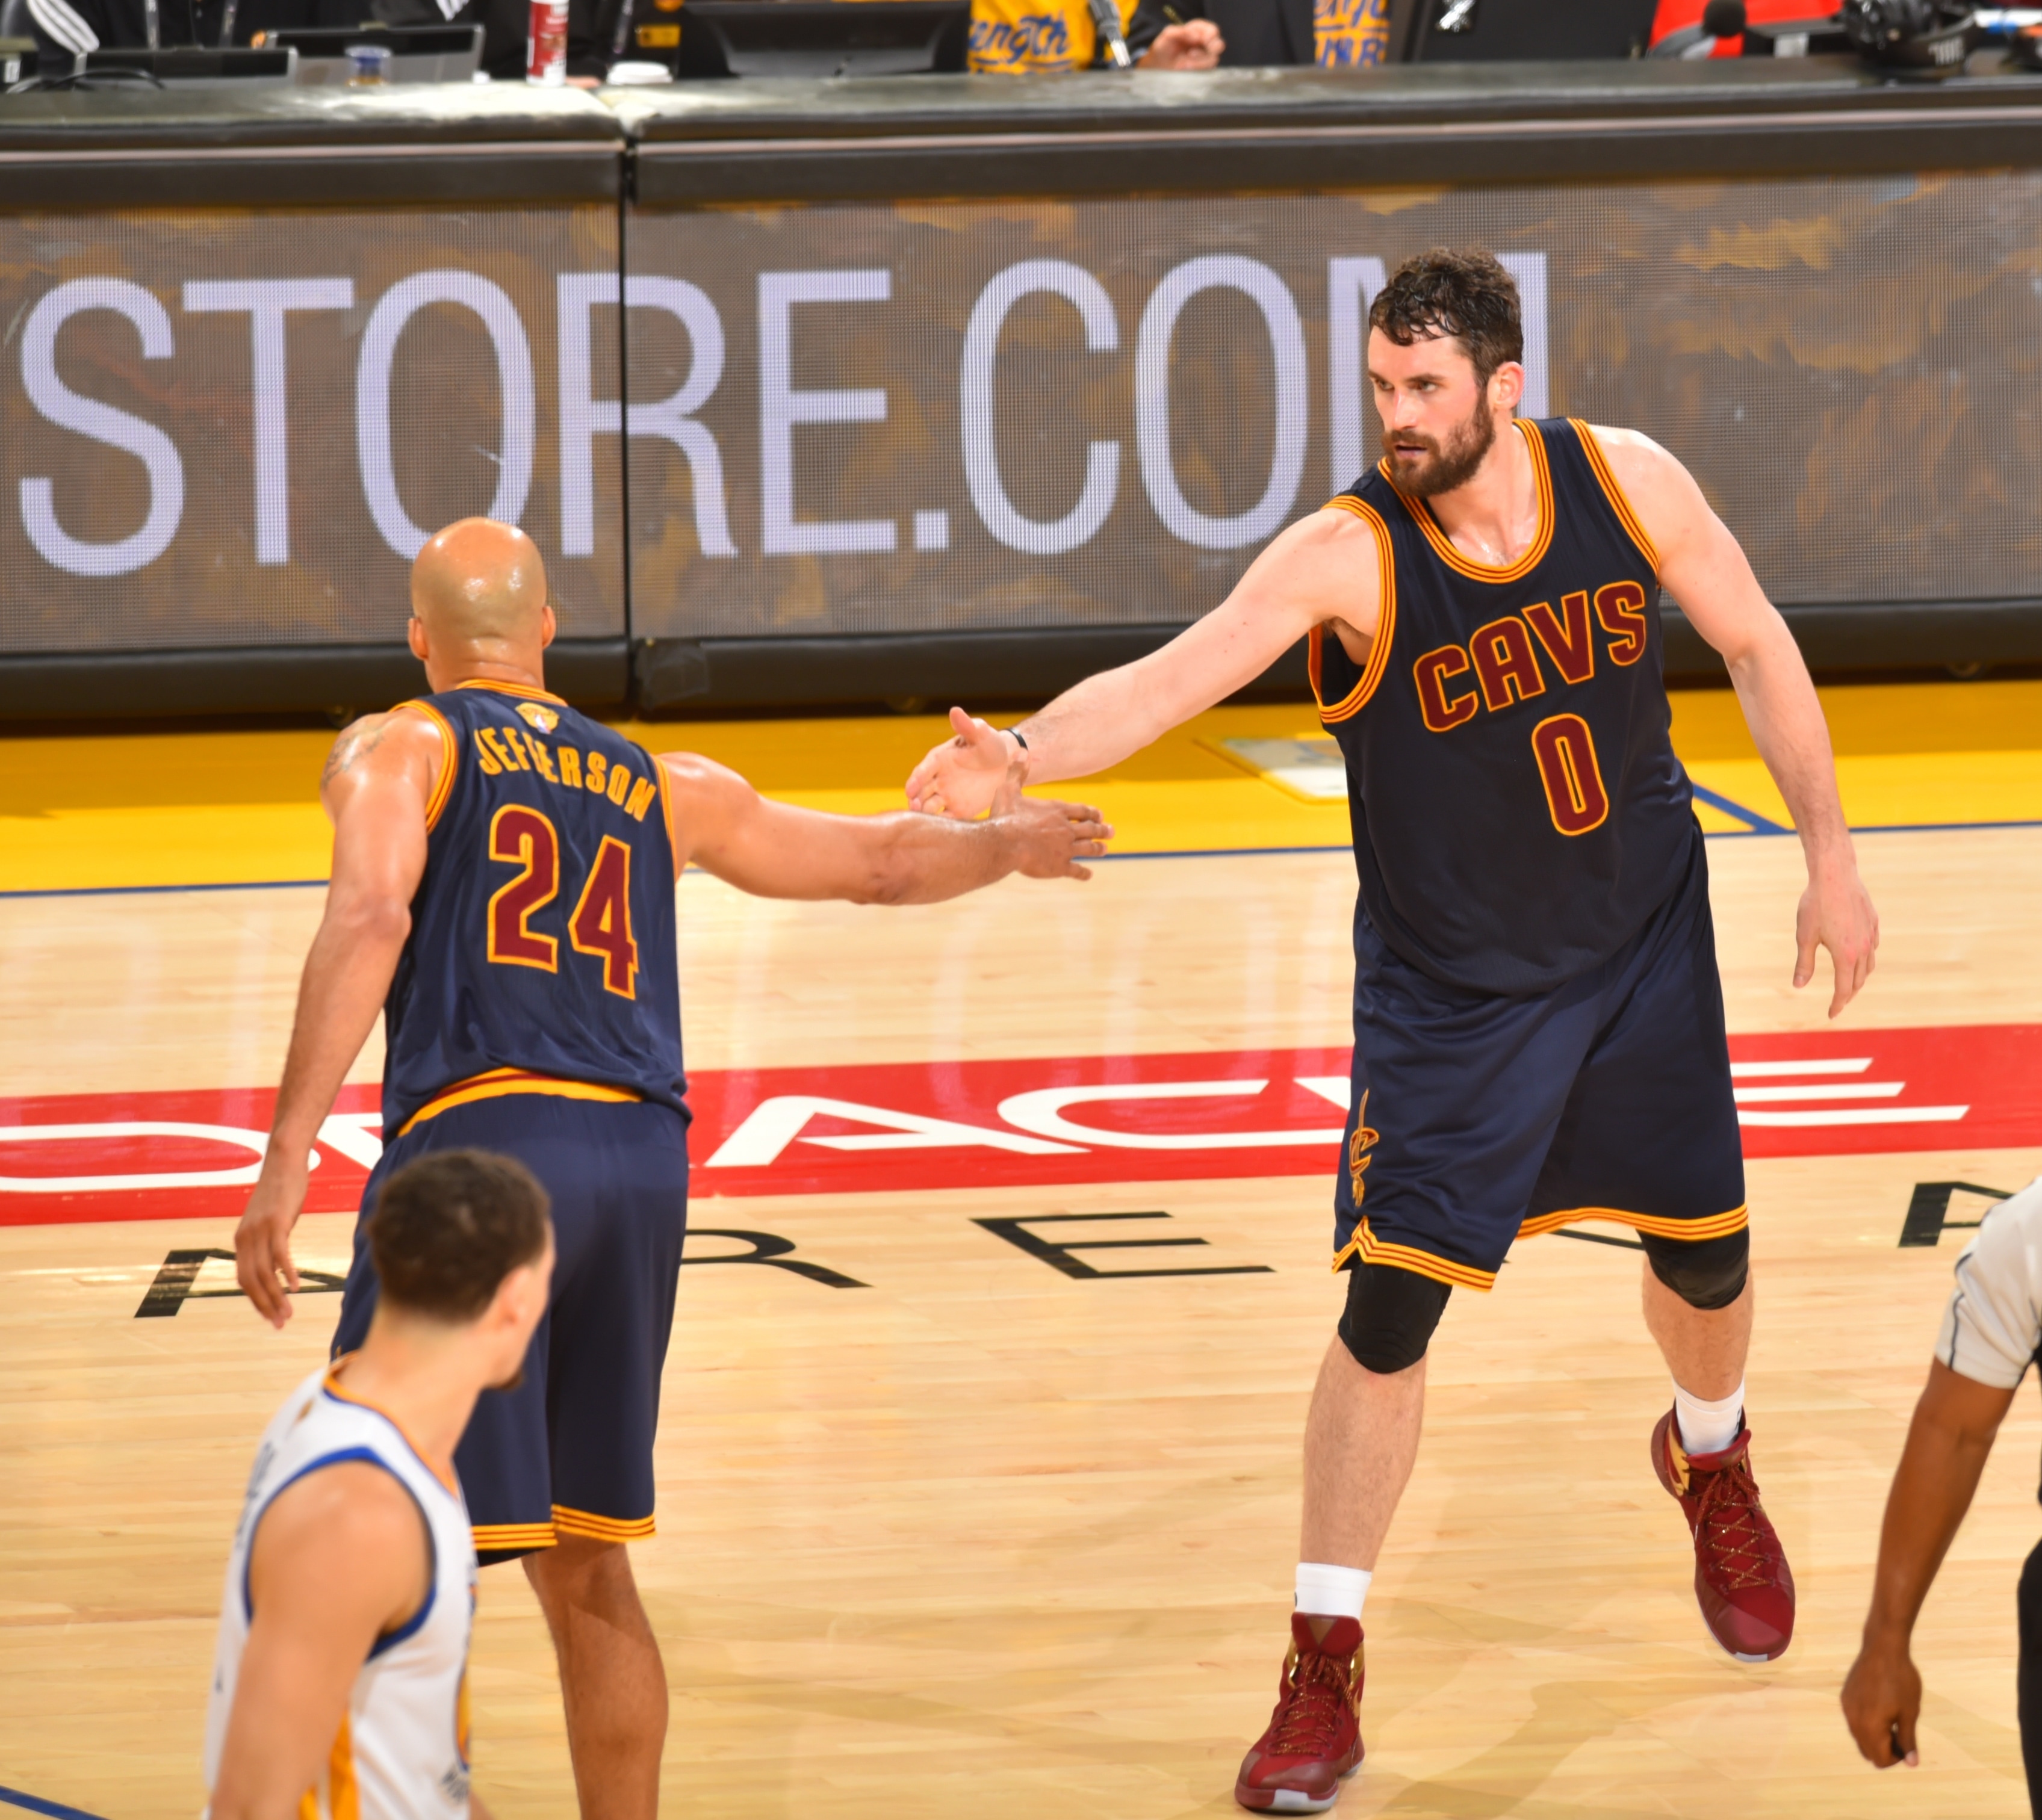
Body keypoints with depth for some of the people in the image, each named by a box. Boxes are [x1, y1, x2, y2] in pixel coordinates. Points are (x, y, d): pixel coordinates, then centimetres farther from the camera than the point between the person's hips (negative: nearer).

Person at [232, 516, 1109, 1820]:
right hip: (642, 1161, 5)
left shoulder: (400, 751, 9)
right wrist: (1008, 844, 54)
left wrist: (288, 1159, -16)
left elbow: (372, 916, -11)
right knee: (587, 1562, 17)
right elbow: (883, 863, 31)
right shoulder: (663, 787, 23)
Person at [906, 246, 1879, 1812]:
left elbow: (1755, 645, 1)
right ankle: (1325, 1671, 2)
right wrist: (1021, 756, -54)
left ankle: (1711, 1463, 51)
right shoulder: (1347, 554, -24)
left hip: (1645, 950, 3)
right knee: (1388, 1313, -10)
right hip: (1448, 992, -3)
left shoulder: (1625, 481, -14)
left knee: (1707, 1253, 16)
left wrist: (1830, 857, 3)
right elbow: (1171, 680, -35)